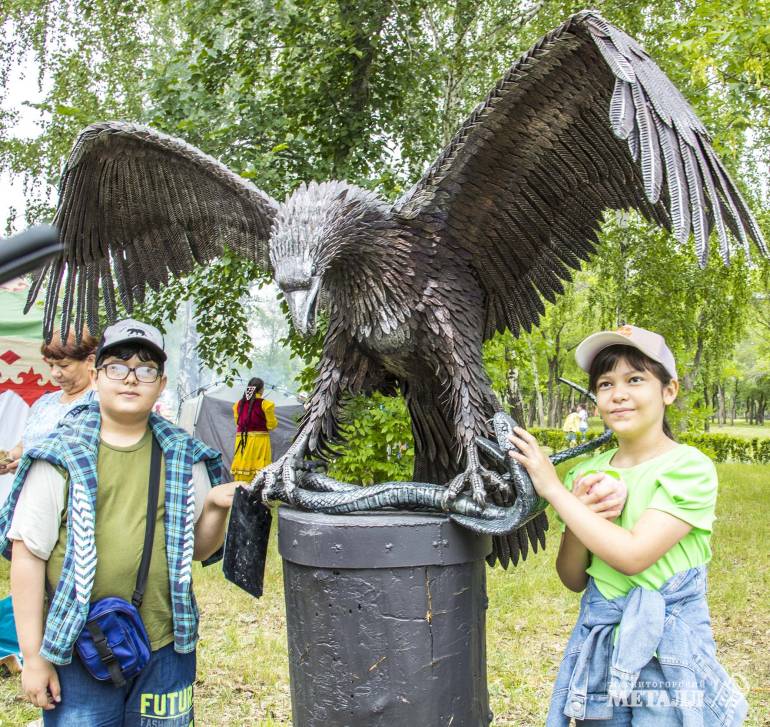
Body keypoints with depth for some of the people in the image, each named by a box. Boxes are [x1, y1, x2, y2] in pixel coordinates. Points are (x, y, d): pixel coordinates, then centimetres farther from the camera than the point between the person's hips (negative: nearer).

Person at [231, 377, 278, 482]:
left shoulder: (238, 404, 6)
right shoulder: (265, 404, -9)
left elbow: (237, 422, 13)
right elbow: (271, 425, -5)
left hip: (241, 441, 5)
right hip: (259, 441, -5)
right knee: (259, 473, -3)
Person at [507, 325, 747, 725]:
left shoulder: (690, 467, -13)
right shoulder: (588, 473, 2)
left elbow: (633, 555, -24)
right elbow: (573, 579, 5)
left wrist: (554, 490, -18)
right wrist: (580, 518, -14)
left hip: (668, 659, -4)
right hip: (598, 651, 5)